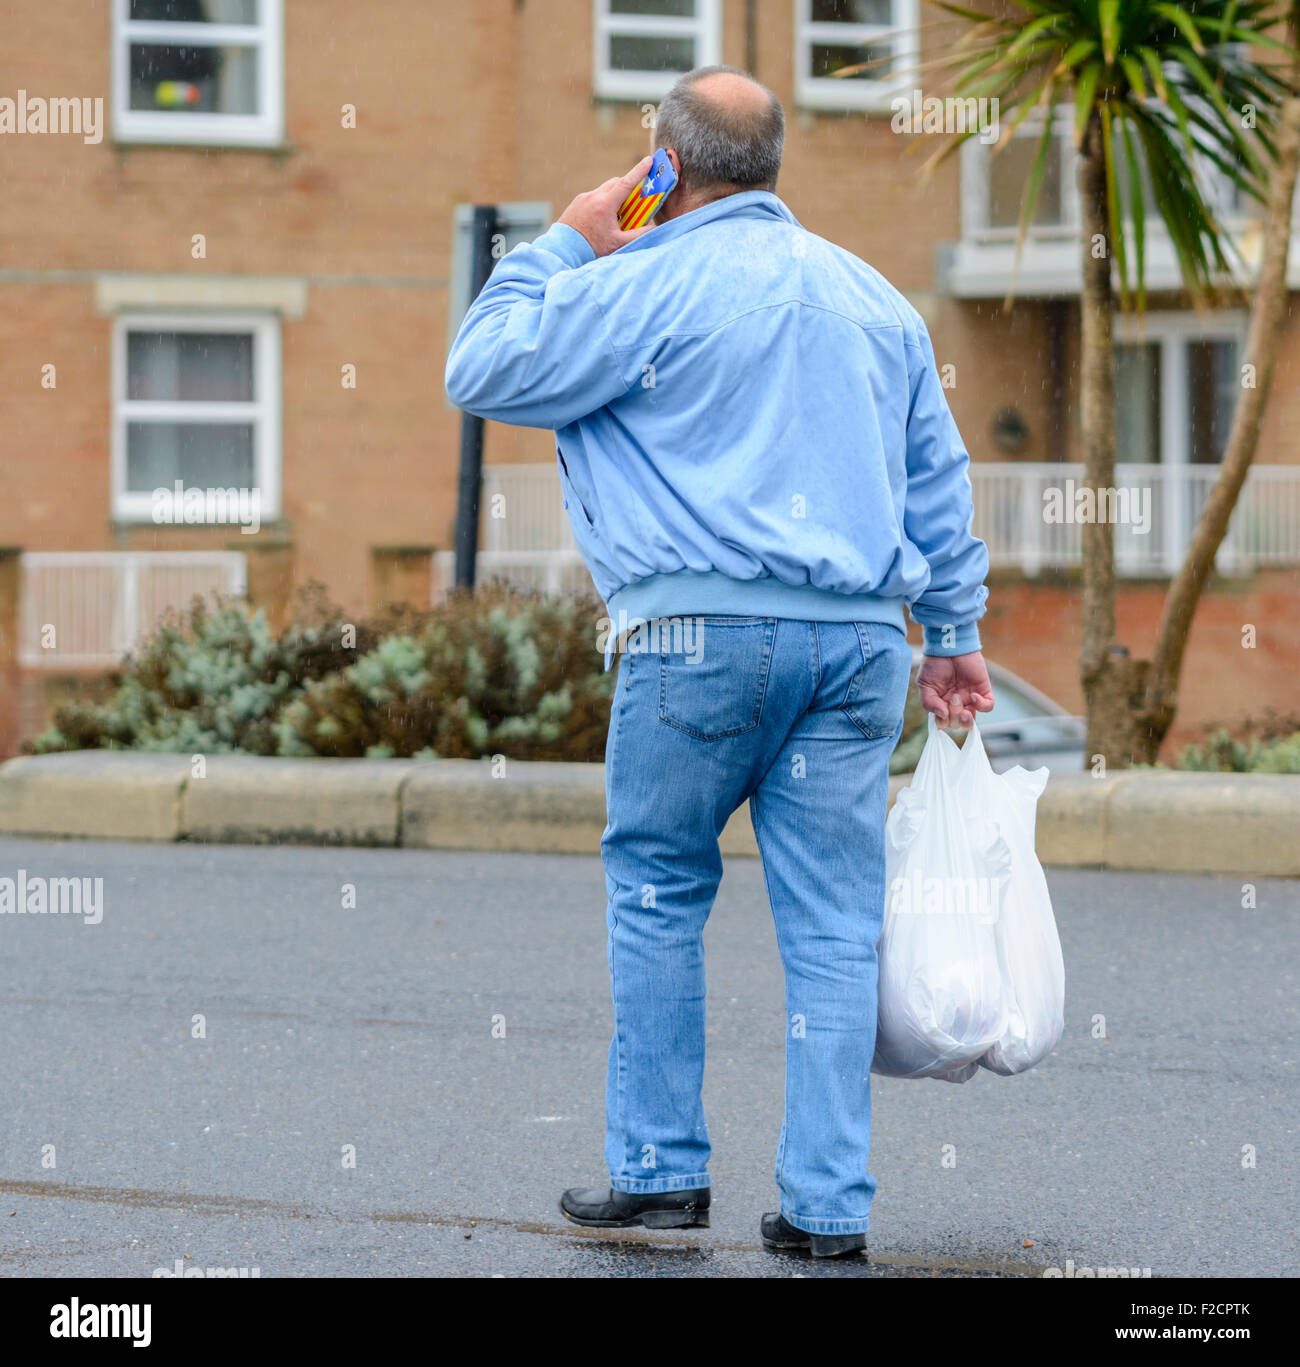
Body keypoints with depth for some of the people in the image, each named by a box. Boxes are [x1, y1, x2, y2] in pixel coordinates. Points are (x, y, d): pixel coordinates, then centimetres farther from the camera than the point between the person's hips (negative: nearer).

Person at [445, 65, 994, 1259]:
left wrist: (562, 246, 12)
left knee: (658, 892, 10)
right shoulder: (873, 295, 16)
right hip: (858, 634, 5)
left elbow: (481, 375, 2)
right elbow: (938, 475, 20)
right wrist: (954, 632, 24)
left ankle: (660, 1167, 12)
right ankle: (828, 1202, 2)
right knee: (834, 922, 4)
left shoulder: (648, 284, -4)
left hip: (708, 626, -5)